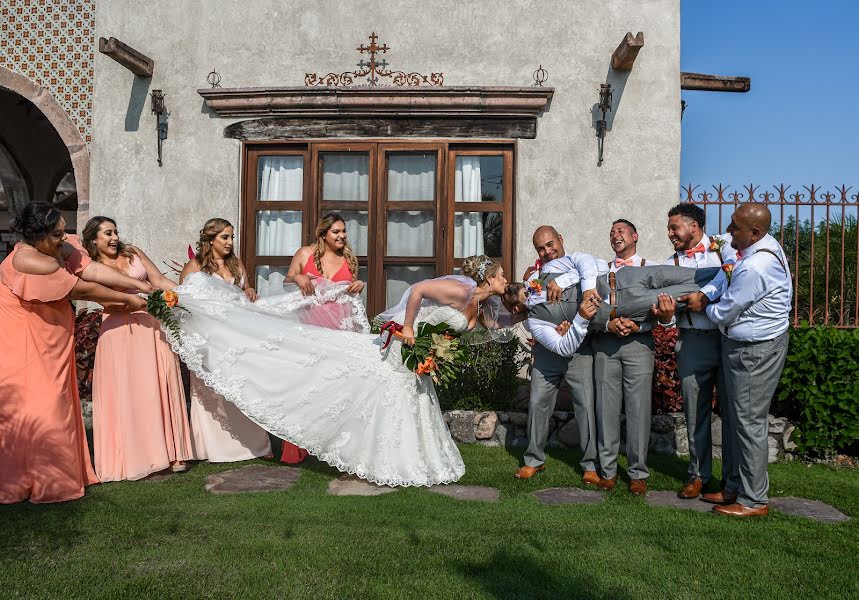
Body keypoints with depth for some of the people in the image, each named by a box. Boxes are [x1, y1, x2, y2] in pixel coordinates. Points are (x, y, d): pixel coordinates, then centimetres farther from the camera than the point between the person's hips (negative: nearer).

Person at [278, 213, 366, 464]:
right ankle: (296, 447, 0)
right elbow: (286, 282, 11)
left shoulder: (349, 258, 13)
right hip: (309, 326, -2)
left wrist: (359, 285, 0)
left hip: (339, 328, 2)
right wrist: (297, 277, -10)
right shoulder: (305, 253, 5)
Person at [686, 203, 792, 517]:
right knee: (733, 416, 17)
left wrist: (704, 306, 3)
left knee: (749, 422, -1)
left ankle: (753, 500, 12)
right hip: (745, 345, 11)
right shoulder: (768, 243, 5)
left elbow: (723, 314, -16)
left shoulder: (753, 268, -28)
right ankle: (736, 487, 30)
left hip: (755, 350, -11)